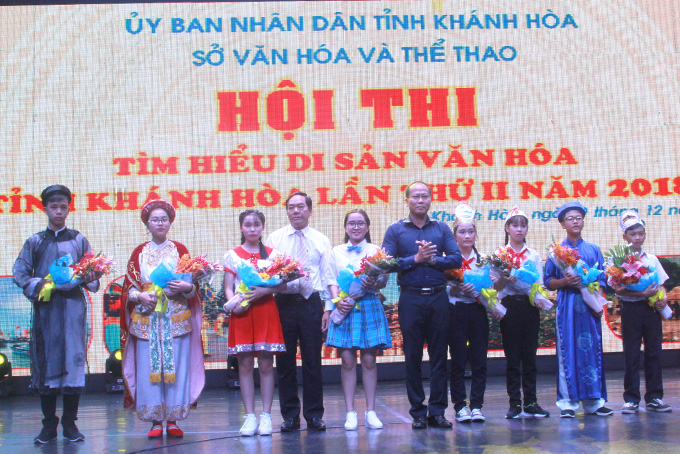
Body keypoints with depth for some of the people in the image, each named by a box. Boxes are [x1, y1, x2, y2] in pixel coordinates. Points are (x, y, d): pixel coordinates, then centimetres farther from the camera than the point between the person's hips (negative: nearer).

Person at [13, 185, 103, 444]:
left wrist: (89, 278, -12)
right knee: (45, 363, -1)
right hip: (45, 307, 0)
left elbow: (91, 274, 11)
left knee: (73, 360, -5)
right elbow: (20, 273, 6)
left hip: (73, 306, 0)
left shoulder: (78, 240, 12)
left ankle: (70, 423, 4)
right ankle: (49, 425, 7)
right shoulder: (35, 242, 11)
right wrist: (38, 286, -10)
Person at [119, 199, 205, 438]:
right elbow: (129, 286, 9)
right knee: (148, 368, -4)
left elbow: (193, 285, 8)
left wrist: (186, 287, -13)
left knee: (176, 367, -3)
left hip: (176, 318, 0)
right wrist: (140, 296, -11)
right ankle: (155, 421, 3)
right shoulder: (139, 252, 10)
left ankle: (173, 420, 4)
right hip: (146, 319, 0)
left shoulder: (180, 250, 10)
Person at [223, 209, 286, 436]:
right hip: (242, 312, 0)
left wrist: (264, 291, -15)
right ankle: (250, 416, 5)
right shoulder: (233, 255, 8)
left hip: (266, 310, 0)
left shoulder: (271, 254, 8)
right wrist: (233, 304, -14)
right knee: (245, 365, 0)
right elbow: (228, 287, 5)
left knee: (266, 365, 0)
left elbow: (282, 285, 3)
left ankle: (266, 416, 5)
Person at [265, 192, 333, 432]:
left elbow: (327, 275, 8)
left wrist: (328, 308, 1)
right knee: (285, 362, 3)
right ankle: (290, 416, 13)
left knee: (312, 361, 2)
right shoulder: (274, 238, 9)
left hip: (311, 302, 0)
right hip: (283, 302, 0)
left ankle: (314, 416, 11)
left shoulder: (321, 241, 9)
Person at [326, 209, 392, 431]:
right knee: (347, 360, -2)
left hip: (369, 306, -1)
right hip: (344, 308, 1)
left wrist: (372, 283, -19)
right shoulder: (336, 252, 13)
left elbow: (383, 281, 3)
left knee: (369, 360, 0)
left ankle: (371, 412, 6)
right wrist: (338, 300, -8)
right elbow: (332, 281, 9)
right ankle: (350, 412, 3)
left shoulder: (375, 250, 8)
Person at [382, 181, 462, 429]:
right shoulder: (395, 230, 5)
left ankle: (437, 411, 9)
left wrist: (432, 259, -12)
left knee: (439, 356, 3)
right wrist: (416, 259, -12)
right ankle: (418, 413, 10)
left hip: (438, 297, 2)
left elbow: (456, 259, 1)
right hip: (411, 299, -1)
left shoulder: (442, 229, 10)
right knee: (413, 357, 2)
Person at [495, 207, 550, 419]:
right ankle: (515, 403, 5)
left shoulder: (534, 255, 10)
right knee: (512, 357, 0)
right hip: (510, 305, -2)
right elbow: (496, 286, -1)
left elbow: (539, 285, 7)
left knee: (529, 355, 3)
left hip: (530, 306, 2)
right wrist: (505, 278, -21)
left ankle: (531, 403, 8)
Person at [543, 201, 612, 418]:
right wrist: (564, 282, -14)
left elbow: (601, 279, 10)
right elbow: (548, 281, 5)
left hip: (589, 305, 2)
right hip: (567, 305, -2)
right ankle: (568, 402, 1)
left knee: (591, 349, 2)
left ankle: (593, 401, 7)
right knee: (567, 351, -3)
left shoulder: (593, 250, 11)